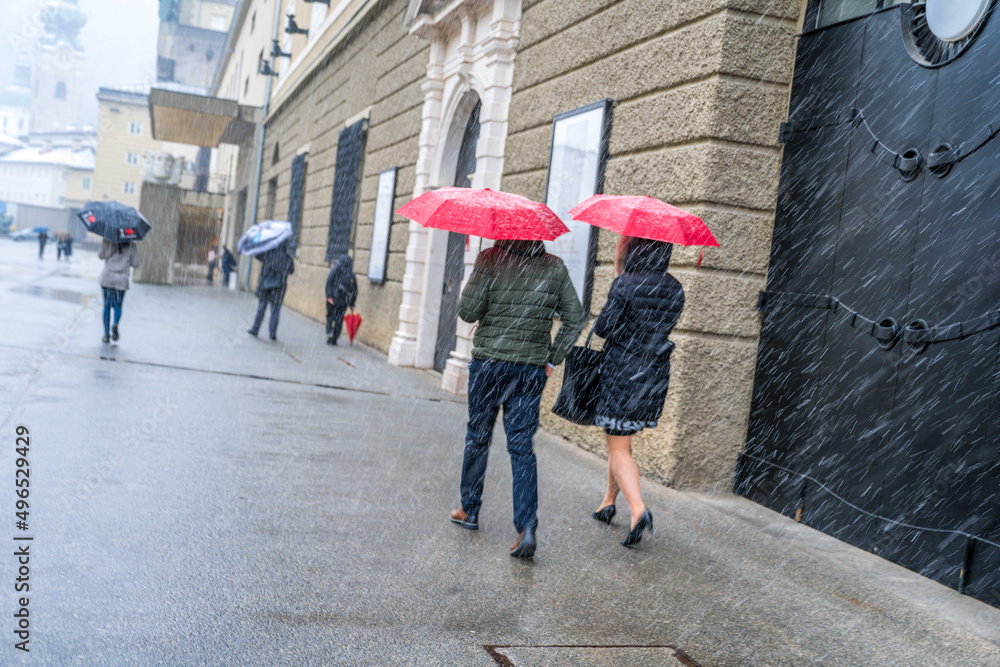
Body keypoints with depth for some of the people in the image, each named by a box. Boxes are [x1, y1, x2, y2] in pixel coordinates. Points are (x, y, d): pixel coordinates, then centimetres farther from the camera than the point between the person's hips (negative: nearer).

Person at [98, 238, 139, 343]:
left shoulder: (107, 241, -3)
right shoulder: (131, 245, 0)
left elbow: (101, 256, 7)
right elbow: (135, 263, 2)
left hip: (107, 278, 0)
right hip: (122, 280, 0)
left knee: (107, 306, 8)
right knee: (118, 306, 12)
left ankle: (106, 334, 5)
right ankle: (115, 324, -18)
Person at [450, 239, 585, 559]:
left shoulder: (491, 259, -8)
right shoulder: (555, 267, 2)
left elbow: (468, 312, -10)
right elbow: (575, 318, 3)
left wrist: (475, 283, 10)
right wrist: (553, 359, 8)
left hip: (489, 362, -2)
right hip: (533, 368, 2)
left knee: (477, 437, 15)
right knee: (522, 446, 4)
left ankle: (469, 510, 29)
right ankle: (527, 526, -7)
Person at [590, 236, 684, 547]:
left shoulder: (625, 285, -15)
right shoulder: (675, 290, 4)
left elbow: (603, 328, -12)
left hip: (621, 373, -6)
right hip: (656, 374, 6)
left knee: (619, 448, -1)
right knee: (620, 437, 22)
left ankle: (638, 510, -16)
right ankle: (609, 500, 31)